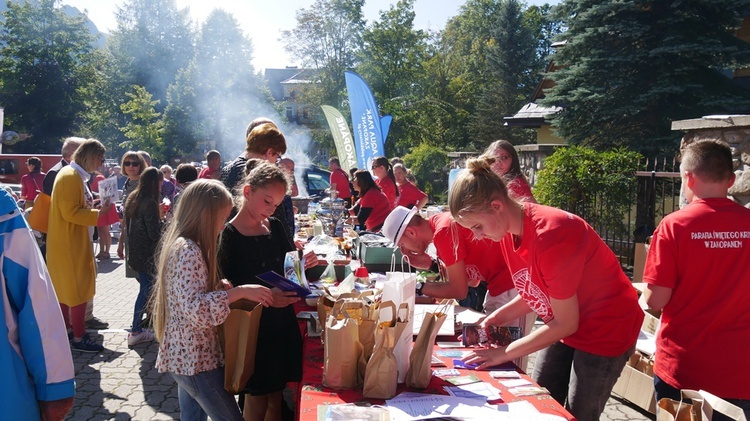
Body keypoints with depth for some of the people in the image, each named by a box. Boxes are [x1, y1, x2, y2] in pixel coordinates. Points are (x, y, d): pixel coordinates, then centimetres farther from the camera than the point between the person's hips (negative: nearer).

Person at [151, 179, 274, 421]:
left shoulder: (180, 244, 8)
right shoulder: (188, 251, -22)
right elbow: (194, 309, -31)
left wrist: (218, 286, 3)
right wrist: (239, 291, -30)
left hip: (186, 355, 10)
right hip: (195, 358, -10)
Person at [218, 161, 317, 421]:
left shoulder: (275, 227, 5)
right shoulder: (228, 235, -14)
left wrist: (303, 264, -7)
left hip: (282, 321, 6)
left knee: (276, 394, 17)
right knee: (257, 399, 10)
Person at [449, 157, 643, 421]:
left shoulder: (550, 236, -32)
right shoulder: (509, 230, -8)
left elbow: (566, 323, -24)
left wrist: (504, 353, -19)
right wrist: (493, 320, -10)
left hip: (607, 329, -7)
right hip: (564, 325, 7)